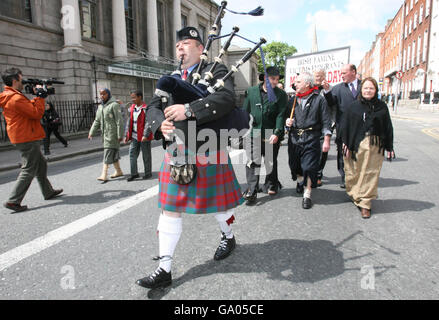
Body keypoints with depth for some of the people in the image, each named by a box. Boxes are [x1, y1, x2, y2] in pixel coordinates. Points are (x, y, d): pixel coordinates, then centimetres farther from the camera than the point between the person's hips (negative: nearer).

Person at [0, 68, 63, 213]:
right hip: (27, 139, -11)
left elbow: (30, 107, 20)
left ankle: (48, 192, 30)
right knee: (28, 170, -6)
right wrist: (40, 96, -10)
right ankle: (13, 201, -3)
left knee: (41, 164, 20)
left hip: (25, 138, 11)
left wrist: (38, 97, 9)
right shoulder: (16, 98, -19)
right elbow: (37, 114, -19)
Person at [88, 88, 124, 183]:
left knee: (108, 153, -11)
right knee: (113, 154, 14)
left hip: (113, 133, -8)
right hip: (105, 133, 8)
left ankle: (104, 175, -12)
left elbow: (119, 121, -14)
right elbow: (97, 121, 18)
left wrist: (120, 135, -18)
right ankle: (118, 171, 24)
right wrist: (91, 133, 9)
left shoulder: (114, 105, -9)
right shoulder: (100, 107, 17)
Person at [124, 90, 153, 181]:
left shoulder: (146, 108, -11)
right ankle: (134, 173, 11)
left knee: (146, 156, 5)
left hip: (144, 137, -6)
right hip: (134, 136, 7)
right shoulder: (132, 108, 10)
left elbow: (148, 123, -17)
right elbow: (129, 122, 14)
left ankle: (148, 173, 18)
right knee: (132, 154, 4)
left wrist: (145, 135, -25)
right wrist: (126, 135, 11)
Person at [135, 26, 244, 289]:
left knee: (219, 202, 12)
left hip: (208, 152, -4)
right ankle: (164, 269, 15)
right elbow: (153, 107, 8)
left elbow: (226, 98, -20)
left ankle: (229, 237, 44)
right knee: (169, 209, 4)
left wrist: (188, 110, -31)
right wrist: (161, 123, -16)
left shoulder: (216, 71, -1)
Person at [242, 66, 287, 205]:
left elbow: (281, 115, -5)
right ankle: (251, 192, 1)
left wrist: (276, 133, -15)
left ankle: (271, 186, 32)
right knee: (252, 163, -4)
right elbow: (245, 112, 10)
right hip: (254, 134, 1)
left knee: (271, 162, 13)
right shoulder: (251, 91, 6)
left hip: (272, 136, 0)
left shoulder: (281, 94, 1)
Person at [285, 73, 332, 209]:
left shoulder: (319, 100, -1)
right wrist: (287, 122, -3)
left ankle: (307, 194, 5)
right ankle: (300, 181, 43)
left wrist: (327, 140, -8)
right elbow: (287, 116, 21)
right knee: (295, 165, 14)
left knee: (309, 167, -6)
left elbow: (326, 122, -3)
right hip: (294, 138, 5)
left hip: (311, 138, -4)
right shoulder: (293, 100, 12)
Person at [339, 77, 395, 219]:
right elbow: (344, 125, 1)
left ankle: (365, 203, 9)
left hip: (376, 146, 1)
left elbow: (388, 128, 9)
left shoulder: (382, 107, 7)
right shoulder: (354, 106, 3)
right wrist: (345, 143, -7)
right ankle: (355, 195, 28)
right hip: (357, 144, -1)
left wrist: (389, 148, 7)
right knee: (354, 173, 5)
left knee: (370, 174, 1)